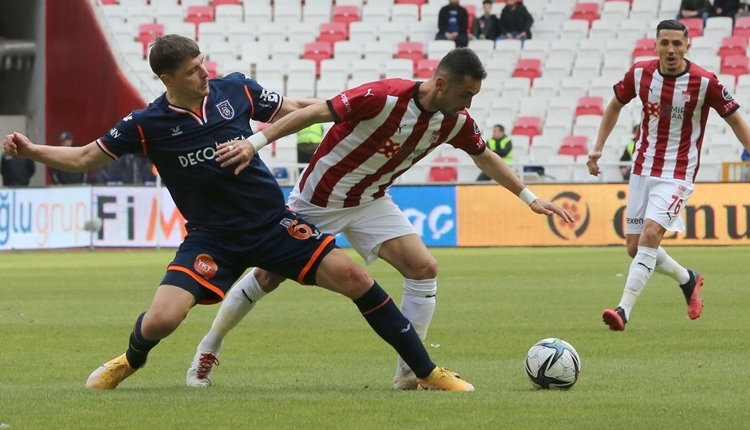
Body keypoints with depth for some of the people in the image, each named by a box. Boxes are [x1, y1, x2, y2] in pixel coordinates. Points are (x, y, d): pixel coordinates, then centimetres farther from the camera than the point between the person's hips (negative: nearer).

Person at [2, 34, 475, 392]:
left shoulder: (235, 89, -3)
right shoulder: (147, 124, -8)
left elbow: (290, 110, 13)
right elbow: (86, 158, 2)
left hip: (273, 222, 1)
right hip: (211, 238, -1)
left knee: (353, 276, -15)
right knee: (160, 320, -19)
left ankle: (428, 371, -4)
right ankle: (130, 361, 22)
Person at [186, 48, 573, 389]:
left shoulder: (455, 120, -11)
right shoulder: (385, 97, -32)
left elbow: (485, 158, 9)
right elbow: (313, 113, -30)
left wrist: (530, 198, 10)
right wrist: (255, 142, -37)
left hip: (370, 202, 5)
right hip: (317, 200, -5)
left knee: (424, 269, -13)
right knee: (268, 277, 2)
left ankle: (410, 371, -6)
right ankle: (208, 350, 23)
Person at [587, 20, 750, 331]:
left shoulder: (704, 82, -14)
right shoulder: (640, 73, -5)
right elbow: (615, 106, 14)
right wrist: (598, 148, 7)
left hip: (678, 174, -5)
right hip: (642, 170, 5)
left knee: (650, 234, -24)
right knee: (634, 247, 6)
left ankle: (624, 310, -25)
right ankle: (687, 279, 35)